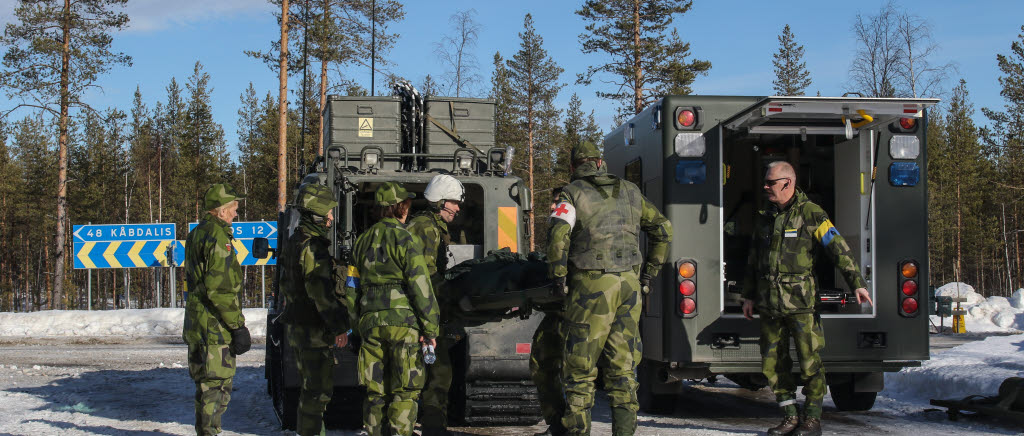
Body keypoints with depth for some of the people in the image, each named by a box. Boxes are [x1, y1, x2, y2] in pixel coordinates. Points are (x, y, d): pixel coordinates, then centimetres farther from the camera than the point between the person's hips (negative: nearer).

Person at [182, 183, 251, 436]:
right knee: (216, 386, -5)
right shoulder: (218, 237, -15)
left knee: (205, 384, 18)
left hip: (196, 324, 10)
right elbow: (220, 289, -21)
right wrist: (238, 326, -18)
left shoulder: (196, 235, 17)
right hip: (215, 326, -10)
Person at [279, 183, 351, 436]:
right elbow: (321, 292, -23)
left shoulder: (293, 242, 14)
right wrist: (339, 327, -19)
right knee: (319, 387, -5)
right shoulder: (313, 247, -19)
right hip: (313, 329, -10)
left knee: (311, 384, 19)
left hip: (295, 324, 10)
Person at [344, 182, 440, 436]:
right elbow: (420, 287, -11)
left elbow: (351, 288, 16)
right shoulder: (405, 239, -7)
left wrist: (357, 323, 22)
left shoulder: (363, 241, 13)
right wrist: (430, 328, -7)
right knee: (405, 390, 0)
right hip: (402, 321, -6)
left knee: (375, 390, 11)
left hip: (370, 321, 6)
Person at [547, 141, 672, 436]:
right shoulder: (630, 192, 15)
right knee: (622, 367, 10)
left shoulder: (573, 193, 0)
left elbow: (559, 235, -16)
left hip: (592, 286, -4)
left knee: (580, 368, 3)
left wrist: (558, 278, -6)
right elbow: (663, 228, 19)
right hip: (629, 285, 4)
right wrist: (649, 273, 22)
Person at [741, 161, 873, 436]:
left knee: (809, 362, -2)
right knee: (772, 364, 6)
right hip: (769, 305, 6)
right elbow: (753, 261, 23)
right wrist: (749, 296, 20)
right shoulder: (765, 218, 15)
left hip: (800, 302, -6)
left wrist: (857, 283, -14)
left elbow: (838, 249, -7)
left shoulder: (811, 214, -3)